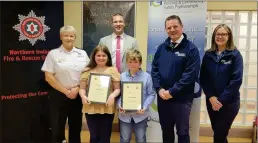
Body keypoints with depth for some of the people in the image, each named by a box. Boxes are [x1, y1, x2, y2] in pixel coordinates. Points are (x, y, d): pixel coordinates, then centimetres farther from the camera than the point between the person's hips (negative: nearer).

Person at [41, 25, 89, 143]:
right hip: (59, 95, -2)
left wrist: (77, 88, -8)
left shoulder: (82, 54, 6)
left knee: (76, 127, 13)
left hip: (78, 95, 3)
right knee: (57, 128, 6)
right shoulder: (53, 54, -2)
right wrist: (66, 91, -9)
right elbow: (48, 77, -7)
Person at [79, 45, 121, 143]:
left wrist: (112, 96, -18)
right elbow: (82, 88, 7)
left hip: (107, 109, -1)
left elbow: (118, 89, 1)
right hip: (91, 108, 1)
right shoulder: (87, 71, 7)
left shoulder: (113, 70, 3)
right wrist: (83, 96, -13)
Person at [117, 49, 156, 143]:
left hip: (141, 114, -1)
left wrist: (144, 107, -17)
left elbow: (151, 94, -6)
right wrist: (120, 105, -12)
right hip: (125, 114, 1)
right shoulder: (122, 76, 0)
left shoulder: (147, 76, -5)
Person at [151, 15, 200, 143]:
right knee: (166, 130, 19)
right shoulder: (162, 47, 7)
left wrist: (172, 92, -17)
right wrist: (159, 89, -8)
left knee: (182, 132, 11)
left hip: (182, 99, -4)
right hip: (162, 98, 4)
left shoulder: (191, 48, -8)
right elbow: (154, 69, 6)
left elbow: (191, 74, -16)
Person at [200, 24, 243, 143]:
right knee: (218, 133, 16)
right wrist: (211, 97, -11)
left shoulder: (235, 55, -7)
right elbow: (203, 78, 1)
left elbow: (236, 80, -13)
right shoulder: (208, 55, 2)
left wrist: (221, 99, -16)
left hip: (229, 102, -3)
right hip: (211, 101, 3)